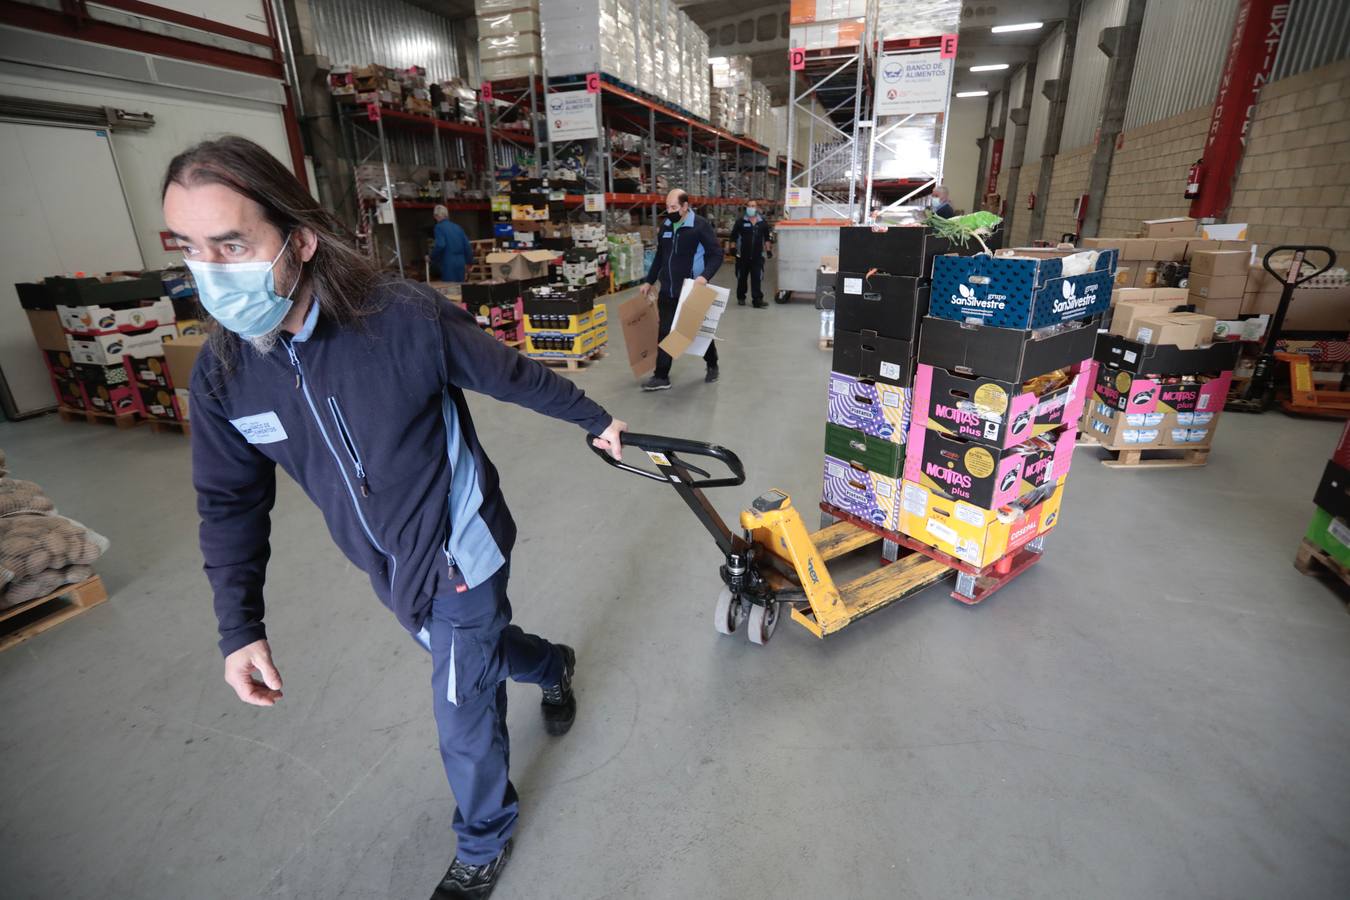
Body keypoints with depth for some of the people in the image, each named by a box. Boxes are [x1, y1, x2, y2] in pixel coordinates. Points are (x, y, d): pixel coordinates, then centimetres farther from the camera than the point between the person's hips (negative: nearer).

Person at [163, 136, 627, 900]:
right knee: (470, 657, 30)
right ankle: (554, 666, 64)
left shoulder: (406, 318, -26)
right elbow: (231, 502, 1)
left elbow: (517, 375, -12)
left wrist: (596, 418, 1)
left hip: (460, 556, -5)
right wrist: (239, 627, -1)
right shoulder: (221, 373, -9)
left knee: (465, 719, 10)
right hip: (390, 569, 6)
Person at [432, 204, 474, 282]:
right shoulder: (457, 227, 13)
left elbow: (440, 245, -17)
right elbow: (467, 245, 12)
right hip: (460, 263, 6)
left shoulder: (439, 227, -4)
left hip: (448, 264, -6)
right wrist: (469, 261, 22)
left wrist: (432, 258, -2)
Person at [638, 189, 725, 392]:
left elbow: (716, 254, -12)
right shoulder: (665, 226, 8)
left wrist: (705, 276, -27)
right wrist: (649, 281, 16)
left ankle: (712, 366, 32)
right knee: (665, 333, 2)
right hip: (667, 291, 5)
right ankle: (661, 377, 8)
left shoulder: (701, 225, -11)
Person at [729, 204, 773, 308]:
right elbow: (733, 236, 1)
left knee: (757, 279, -3)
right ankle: (740, 297, 25)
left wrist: (768, 250, 6)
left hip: (757, 256, 1)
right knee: (742, 278, 10)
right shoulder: (740, 221, -1)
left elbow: (767, 237, 12)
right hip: (743, 256, -1)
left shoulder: (763, 223, 5)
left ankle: (757, 300, -2)